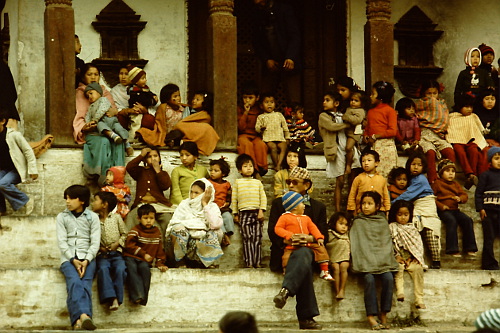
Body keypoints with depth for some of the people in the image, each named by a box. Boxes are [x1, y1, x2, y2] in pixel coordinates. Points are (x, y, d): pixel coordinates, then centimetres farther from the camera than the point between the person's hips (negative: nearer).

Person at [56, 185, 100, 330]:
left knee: (85, 285, -26)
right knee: (74, 282, -30)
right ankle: (83, 316, -51)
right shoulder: (62, 217, 14)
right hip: (68, 258, 0)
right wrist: (73, 260, -11)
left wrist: (86, 261, -13)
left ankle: (78, 320, -46)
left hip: (87, 258, 0)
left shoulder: (92, 217, 12)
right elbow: (62, 242, 4)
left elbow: (95, 243, 4)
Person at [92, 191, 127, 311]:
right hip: (102, 255, 0)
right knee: (103, 269, -31)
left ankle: (117, 298, -29)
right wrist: (99, 248, -6)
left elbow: (124, 234, 14)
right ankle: (111, 298, -39)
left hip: (116, 253, 0)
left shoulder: (116, 217, 9)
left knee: (120, 269, -30)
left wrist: (118, 243, -3)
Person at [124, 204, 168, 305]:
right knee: (132, 268, -34)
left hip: (145, 261, 2)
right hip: (131, 257, -2)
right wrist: (143, 254, -10)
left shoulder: (157, 232, 17)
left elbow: (160, 249, 22)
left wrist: (160, 263, 12)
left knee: (145, 268, -33)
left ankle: (143, 297, -36)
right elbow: (129, 245, -8)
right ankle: (138, 296, -45)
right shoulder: (135, 231, 3)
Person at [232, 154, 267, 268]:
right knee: (247, 239, -7)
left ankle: (257, 262, 1)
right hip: (244, 213, -2)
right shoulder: (237, 183, 11)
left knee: (257, 238, -1)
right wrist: (235, 214, 6)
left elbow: (263, 197, 9)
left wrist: (261, 211, -3)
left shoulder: (258, 182, 15)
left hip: (257, 213, 2)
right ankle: (249, 262, -8)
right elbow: (234, 199, 10)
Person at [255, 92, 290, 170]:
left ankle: (279, 165, -33)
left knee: (283, 147, -27)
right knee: (273, 147, -30)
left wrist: (287, 138, 15)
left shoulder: (279, 115, 20)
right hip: (268, 138, -2)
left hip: (280, 138, 2)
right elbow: (257, 128, 7)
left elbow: (285, 127, 21)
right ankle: (276, 165, -24)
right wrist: (261, 128, -16)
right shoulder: (261, 117, 14)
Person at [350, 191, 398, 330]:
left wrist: (385, 261, 0)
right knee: (369, 279, -29)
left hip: (381, 260, 2)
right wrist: (361, 263, -7)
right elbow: (356, 244, 7)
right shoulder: (358, 222, 13)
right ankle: (371, 317, -30)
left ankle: (383, 314, -17)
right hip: (365, 261, -2)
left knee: (388, 278, -26)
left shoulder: (382, 222, 18)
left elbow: (387, 243, 15)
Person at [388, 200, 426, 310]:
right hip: (397, 259, -1)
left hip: (411, 259, 1)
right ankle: (400, 292, -44)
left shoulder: (412, 228, 17)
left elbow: (418, 244, 11)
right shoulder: (392, 228, 10)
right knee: (398, 268, -35)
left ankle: (419, 299, -29)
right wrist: (396, 257, -12)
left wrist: (412, 258, -4)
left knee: (417, 268, -27)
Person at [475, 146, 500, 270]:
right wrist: (480, 209, -9)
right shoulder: (486, 175, 2)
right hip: (489, 210, -4)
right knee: (489, 238, -1)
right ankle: (490, 263, 4)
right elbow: (479, 193, -1)